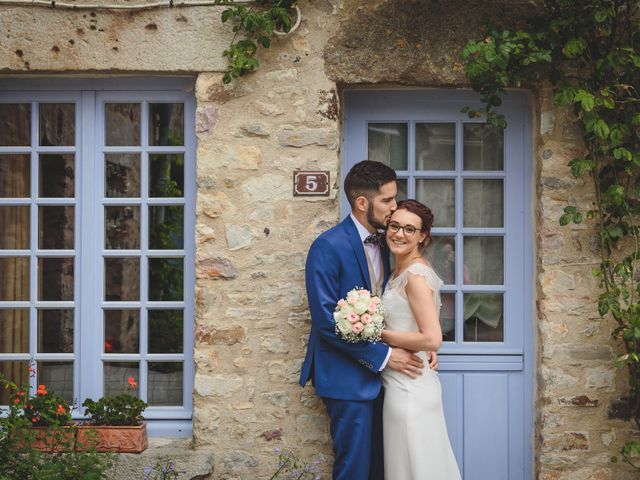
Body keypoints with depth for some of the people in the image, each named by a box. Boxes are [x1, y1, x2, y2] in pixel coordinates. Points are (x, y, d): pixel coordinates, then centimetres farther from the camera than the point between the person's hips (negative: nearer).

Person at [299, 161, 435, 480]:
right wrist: (383, 356, -18)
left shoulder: (383, 245, 11)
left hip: (378, 373, 8)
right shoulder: (328, 247, -14)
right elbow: (326, 320, -20)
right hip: (348, 376, -7)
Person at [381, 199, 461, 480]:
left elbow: (432, 339, -24)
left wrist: (380, 334, -16)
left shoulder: (416, 275, -18)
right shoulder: (400, 272, 10)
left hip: (409, 389, -9)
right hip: (405, 385, 9)